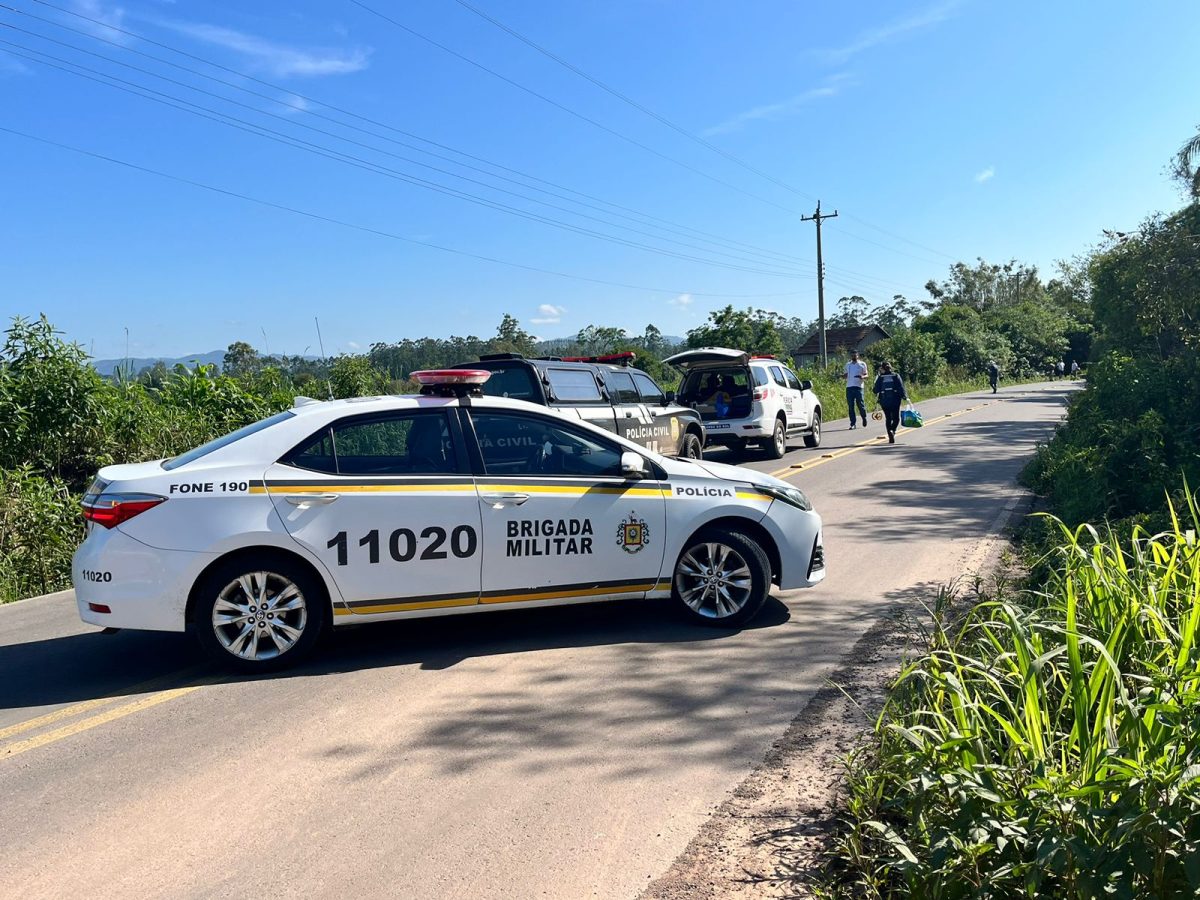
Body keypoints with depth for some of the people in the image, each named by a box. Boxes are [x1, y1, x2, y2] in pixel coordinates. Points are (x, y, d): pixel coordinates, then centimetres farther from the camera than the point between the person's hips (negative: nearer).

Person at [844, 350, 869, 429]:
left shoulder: (862, 364, 8)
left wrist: (862, 377, -17)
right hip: (849, 387, 3)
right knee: (851, 406, -1)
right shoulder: (847, 365, 19)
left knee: (860, 404, -4)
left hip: (858, 387, -3)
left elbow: (866, 374, 6)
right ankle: (852, 423, 1)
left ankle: (864, 418, 22)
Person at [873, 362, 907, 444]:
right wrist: (905, 397, -4)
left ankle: (891, 437, -1)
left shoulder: (880, 378, 0)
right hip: (895, 400, 0)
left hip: (884, 401, 0)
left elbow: (876, 390, -2)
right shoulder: (896, 376, 2)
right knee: (896, 418, 11)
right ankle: (892, 430, -17)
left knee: (888, 418, 9)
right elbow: (901, 388, -5)